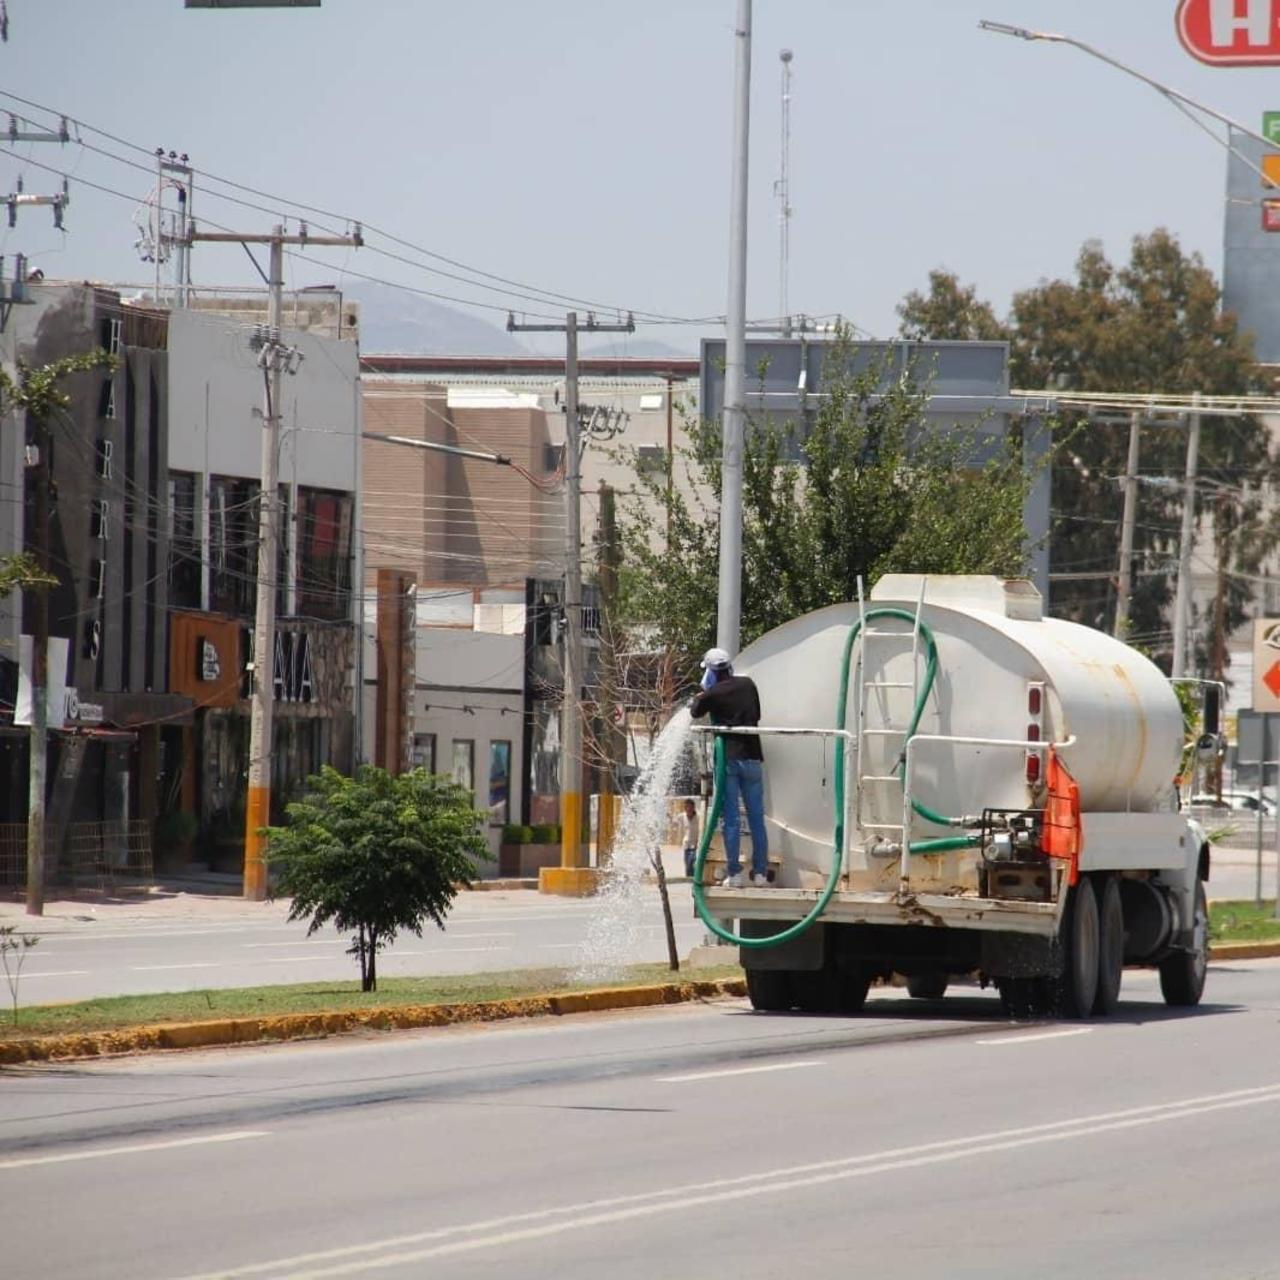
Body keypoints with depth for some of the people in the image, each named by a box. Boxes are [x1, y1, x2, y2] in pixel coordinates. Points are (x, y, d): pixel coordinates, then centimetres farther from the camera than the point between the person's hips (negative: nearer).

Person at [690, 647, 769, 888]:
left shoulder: (713, 694, -4)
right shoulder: (748, 685, 5)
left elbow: (695, 713, 17)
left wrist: (700, 696, 36)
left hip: (727, 759, -3)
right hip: (752, 757, 3)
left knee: (731, 819, -1)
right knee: (757, 818, 6)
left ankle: (734, 873, -5)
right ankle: (760, 873, 4)